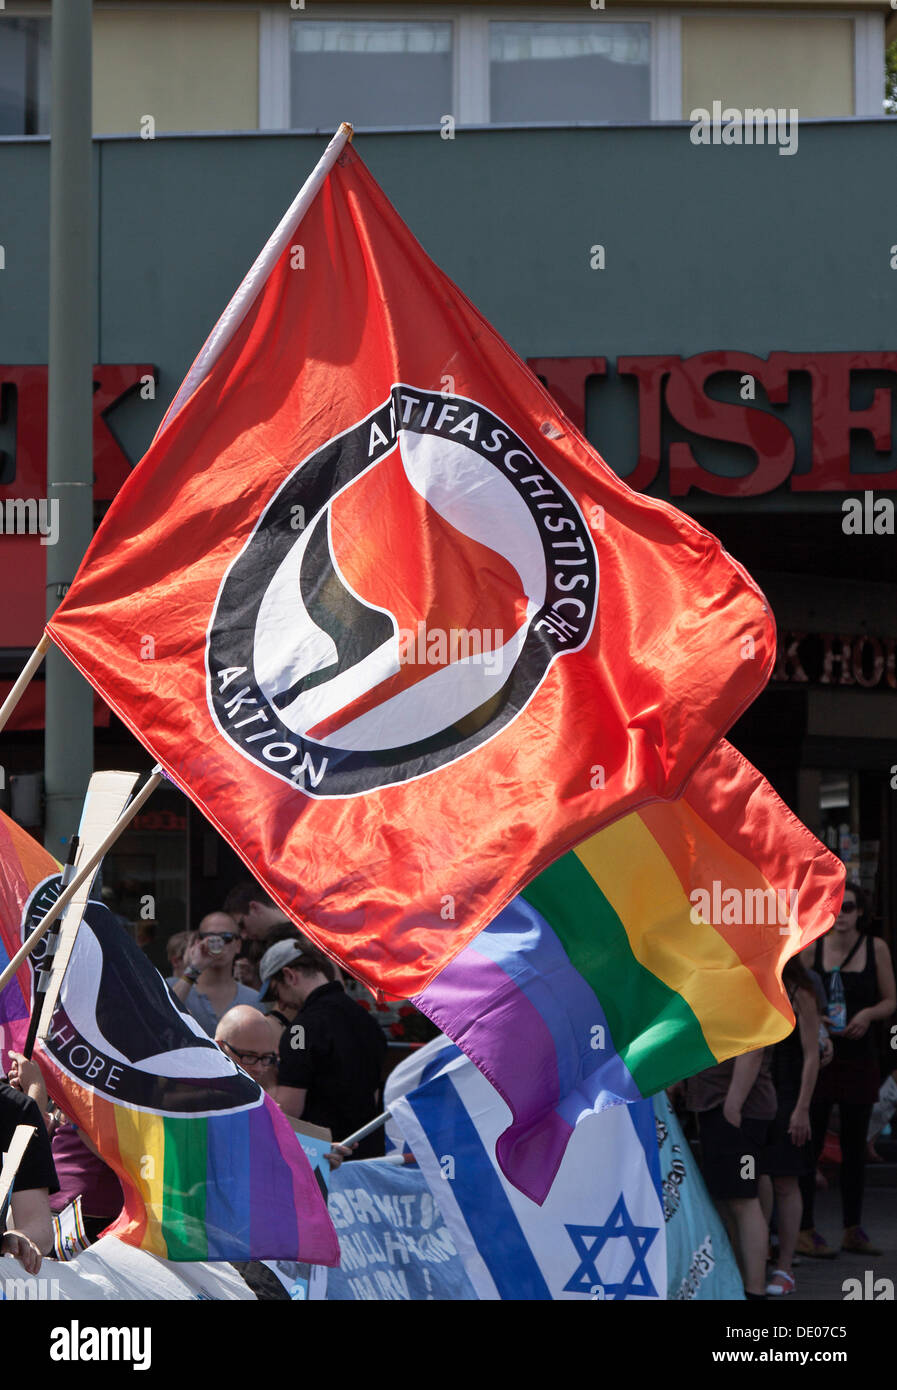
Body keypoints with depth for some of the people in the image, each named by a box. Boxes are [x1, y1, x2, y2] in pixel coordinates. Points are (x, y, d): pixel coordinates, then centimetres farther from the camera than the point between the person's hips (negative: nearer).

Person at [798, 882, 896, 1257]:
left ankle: (853, 1230, 18)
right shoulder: (811, 949, -2)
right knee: (811, 1143, -5)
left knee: (855, 1145, 9)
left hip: (860, 1055, 2)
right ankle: (804, 1230, -2)